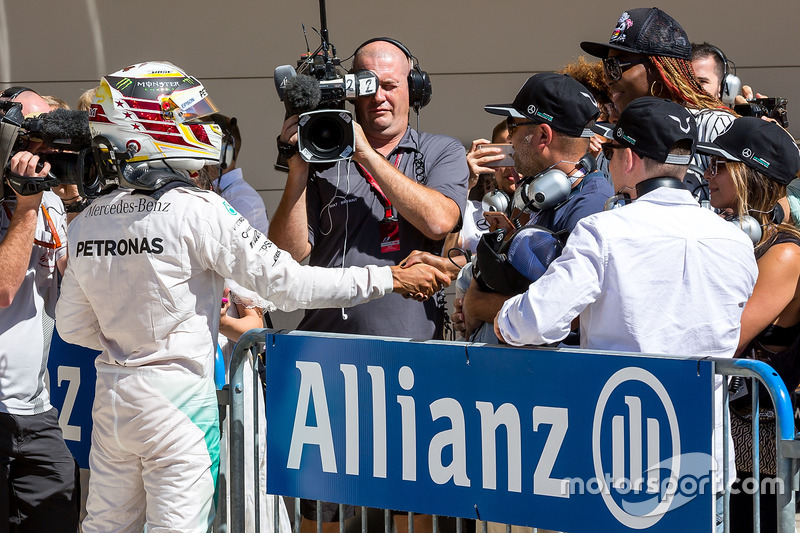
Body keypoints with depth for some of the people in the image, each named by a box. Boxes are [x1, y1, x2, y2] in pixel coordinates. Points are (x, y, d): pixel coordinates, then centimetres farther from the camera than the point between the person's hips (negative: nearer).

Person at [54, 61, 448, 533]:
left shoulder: (86, 223, 4)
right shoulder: (196, 210, -15)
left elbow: (73, 325, 12)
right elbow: (285, 282, -15)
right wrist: (390, 278, -9)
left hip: (112, 395, 6)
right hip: (178, 399, -6)